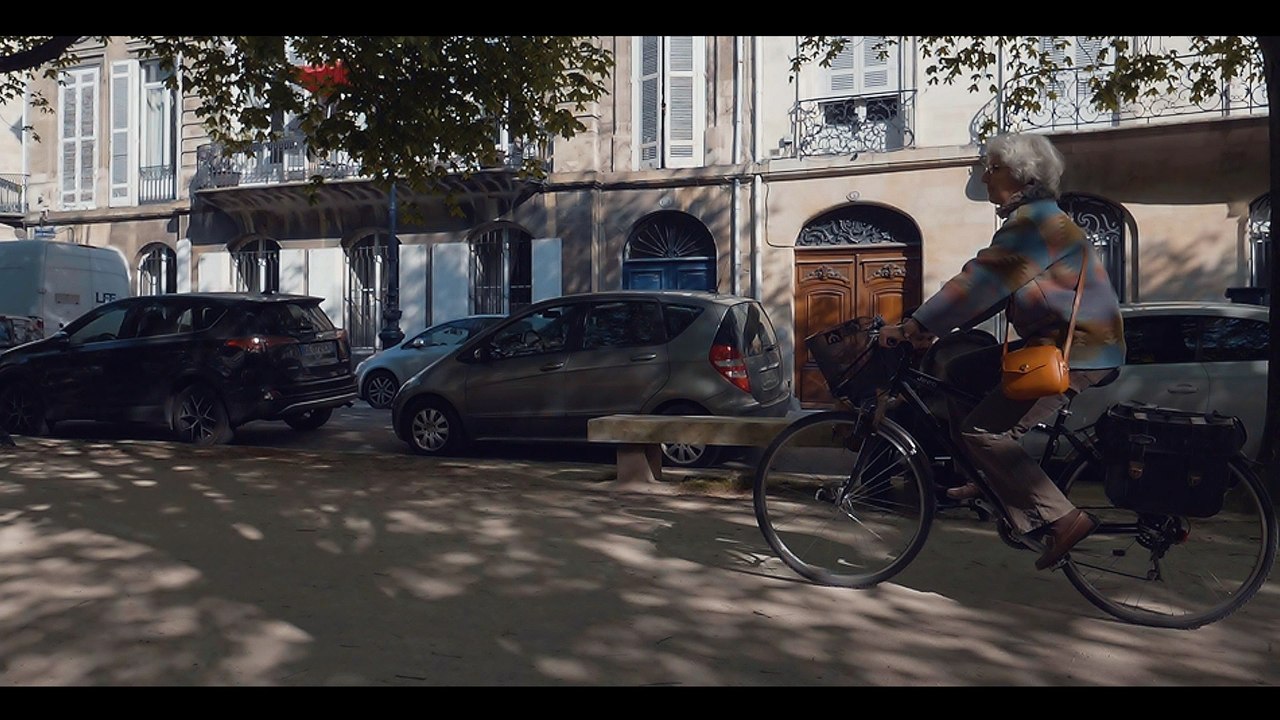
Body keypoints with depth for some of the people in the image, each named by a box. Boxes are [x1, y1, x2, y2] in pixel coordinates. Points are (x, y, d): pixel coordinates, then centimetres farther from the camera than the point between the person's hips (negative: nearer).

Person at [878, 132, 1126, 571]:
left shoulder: (1034, 220, -16)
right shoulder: (1031, 219, 17)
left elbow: (978, 283, -24)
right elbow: (988, 288, 15)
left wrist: (912, 327, -22)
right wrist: (930, 327, 6)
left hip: (1078, 352, -11)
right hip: (1055, 341, 11)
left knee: (985, 432, -14)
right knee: (960, 373, 12)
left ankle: (1060, 518, -9)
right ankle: (987, 478, 18)